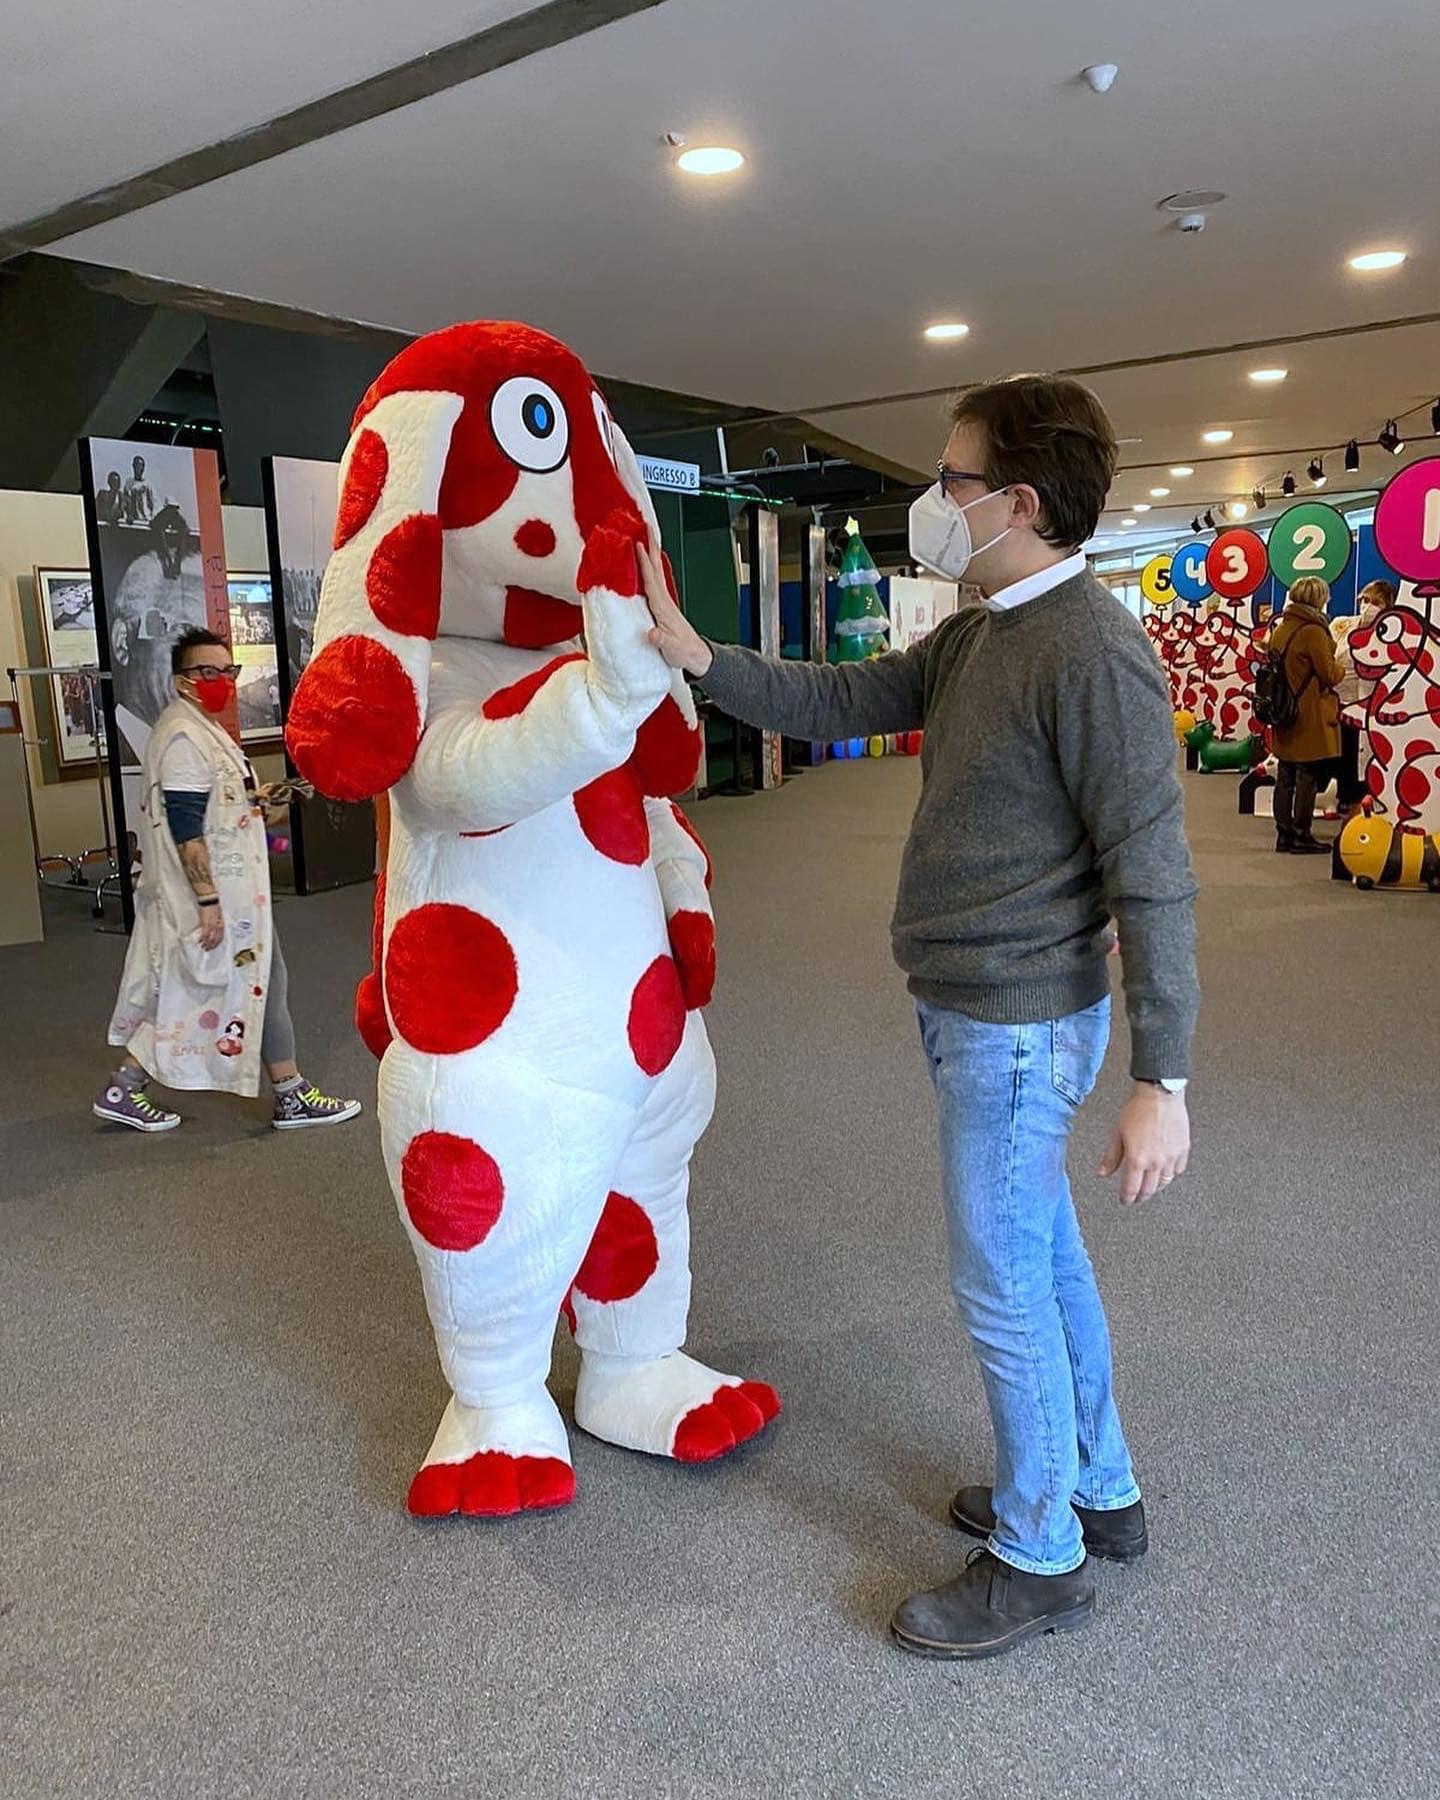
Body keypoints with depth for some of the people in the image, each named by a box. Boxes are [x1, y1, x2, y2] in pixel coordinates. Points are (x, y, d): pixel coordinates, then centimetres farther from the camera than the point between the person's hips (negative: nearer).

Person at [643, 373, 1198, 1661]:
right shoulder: (974, 638, 7)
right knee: (1046, 1257, 20)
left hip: (1018, 1024, -9)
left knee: (1002, 1284, 4)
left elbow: (1154, 879, -21)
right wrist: (691, 654, -2)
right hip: (981, 1013, 9)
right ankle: (1098, 1490, 40)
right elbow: (833, 703, 9)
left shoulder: (1093, 651, -20)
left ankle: (1039, 1560, 25)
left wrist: (1162, 1083, -20)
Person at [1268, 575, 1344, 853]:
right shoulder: (1313, 631, -16)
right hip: (1311, 717, -8)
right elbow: (1329, 674, -15)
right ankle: (1302, 836, 4)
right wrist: (1341, 667, 6)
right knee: (1308, 778, -1)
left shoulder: (1280, 629, 9)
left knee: (1285, 776, 11)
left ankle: (1284, 834, 16)